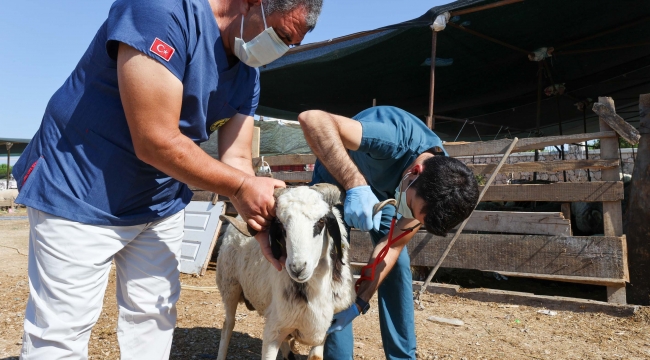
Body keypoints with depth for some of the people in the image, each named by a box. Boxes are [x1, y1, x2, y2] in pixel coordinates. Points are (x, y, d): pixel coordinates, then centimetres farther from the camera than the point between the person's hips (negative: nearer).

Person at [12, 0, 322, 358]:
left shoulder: (247, 73, -1)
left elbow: (236, 160, -1)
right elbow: (156, 143, -30)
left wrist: (265, 228, -14)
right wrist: (243, 186, -20)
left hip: (160, 203, 8)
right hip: (79, 192, -7)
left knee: (154, 314, 14)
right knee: (63, 327, 1)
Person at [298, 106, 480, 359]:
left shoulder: (438, 186, -23)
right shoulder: (397, 140, -42)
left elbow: (393, 247, -17)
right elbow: (312, 119, -52)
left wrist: (359, 302, -21)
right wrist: (356, 185, -59)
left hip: (381, 190, 4)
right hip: (335, 181, -3)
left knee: (399, 266, -3)